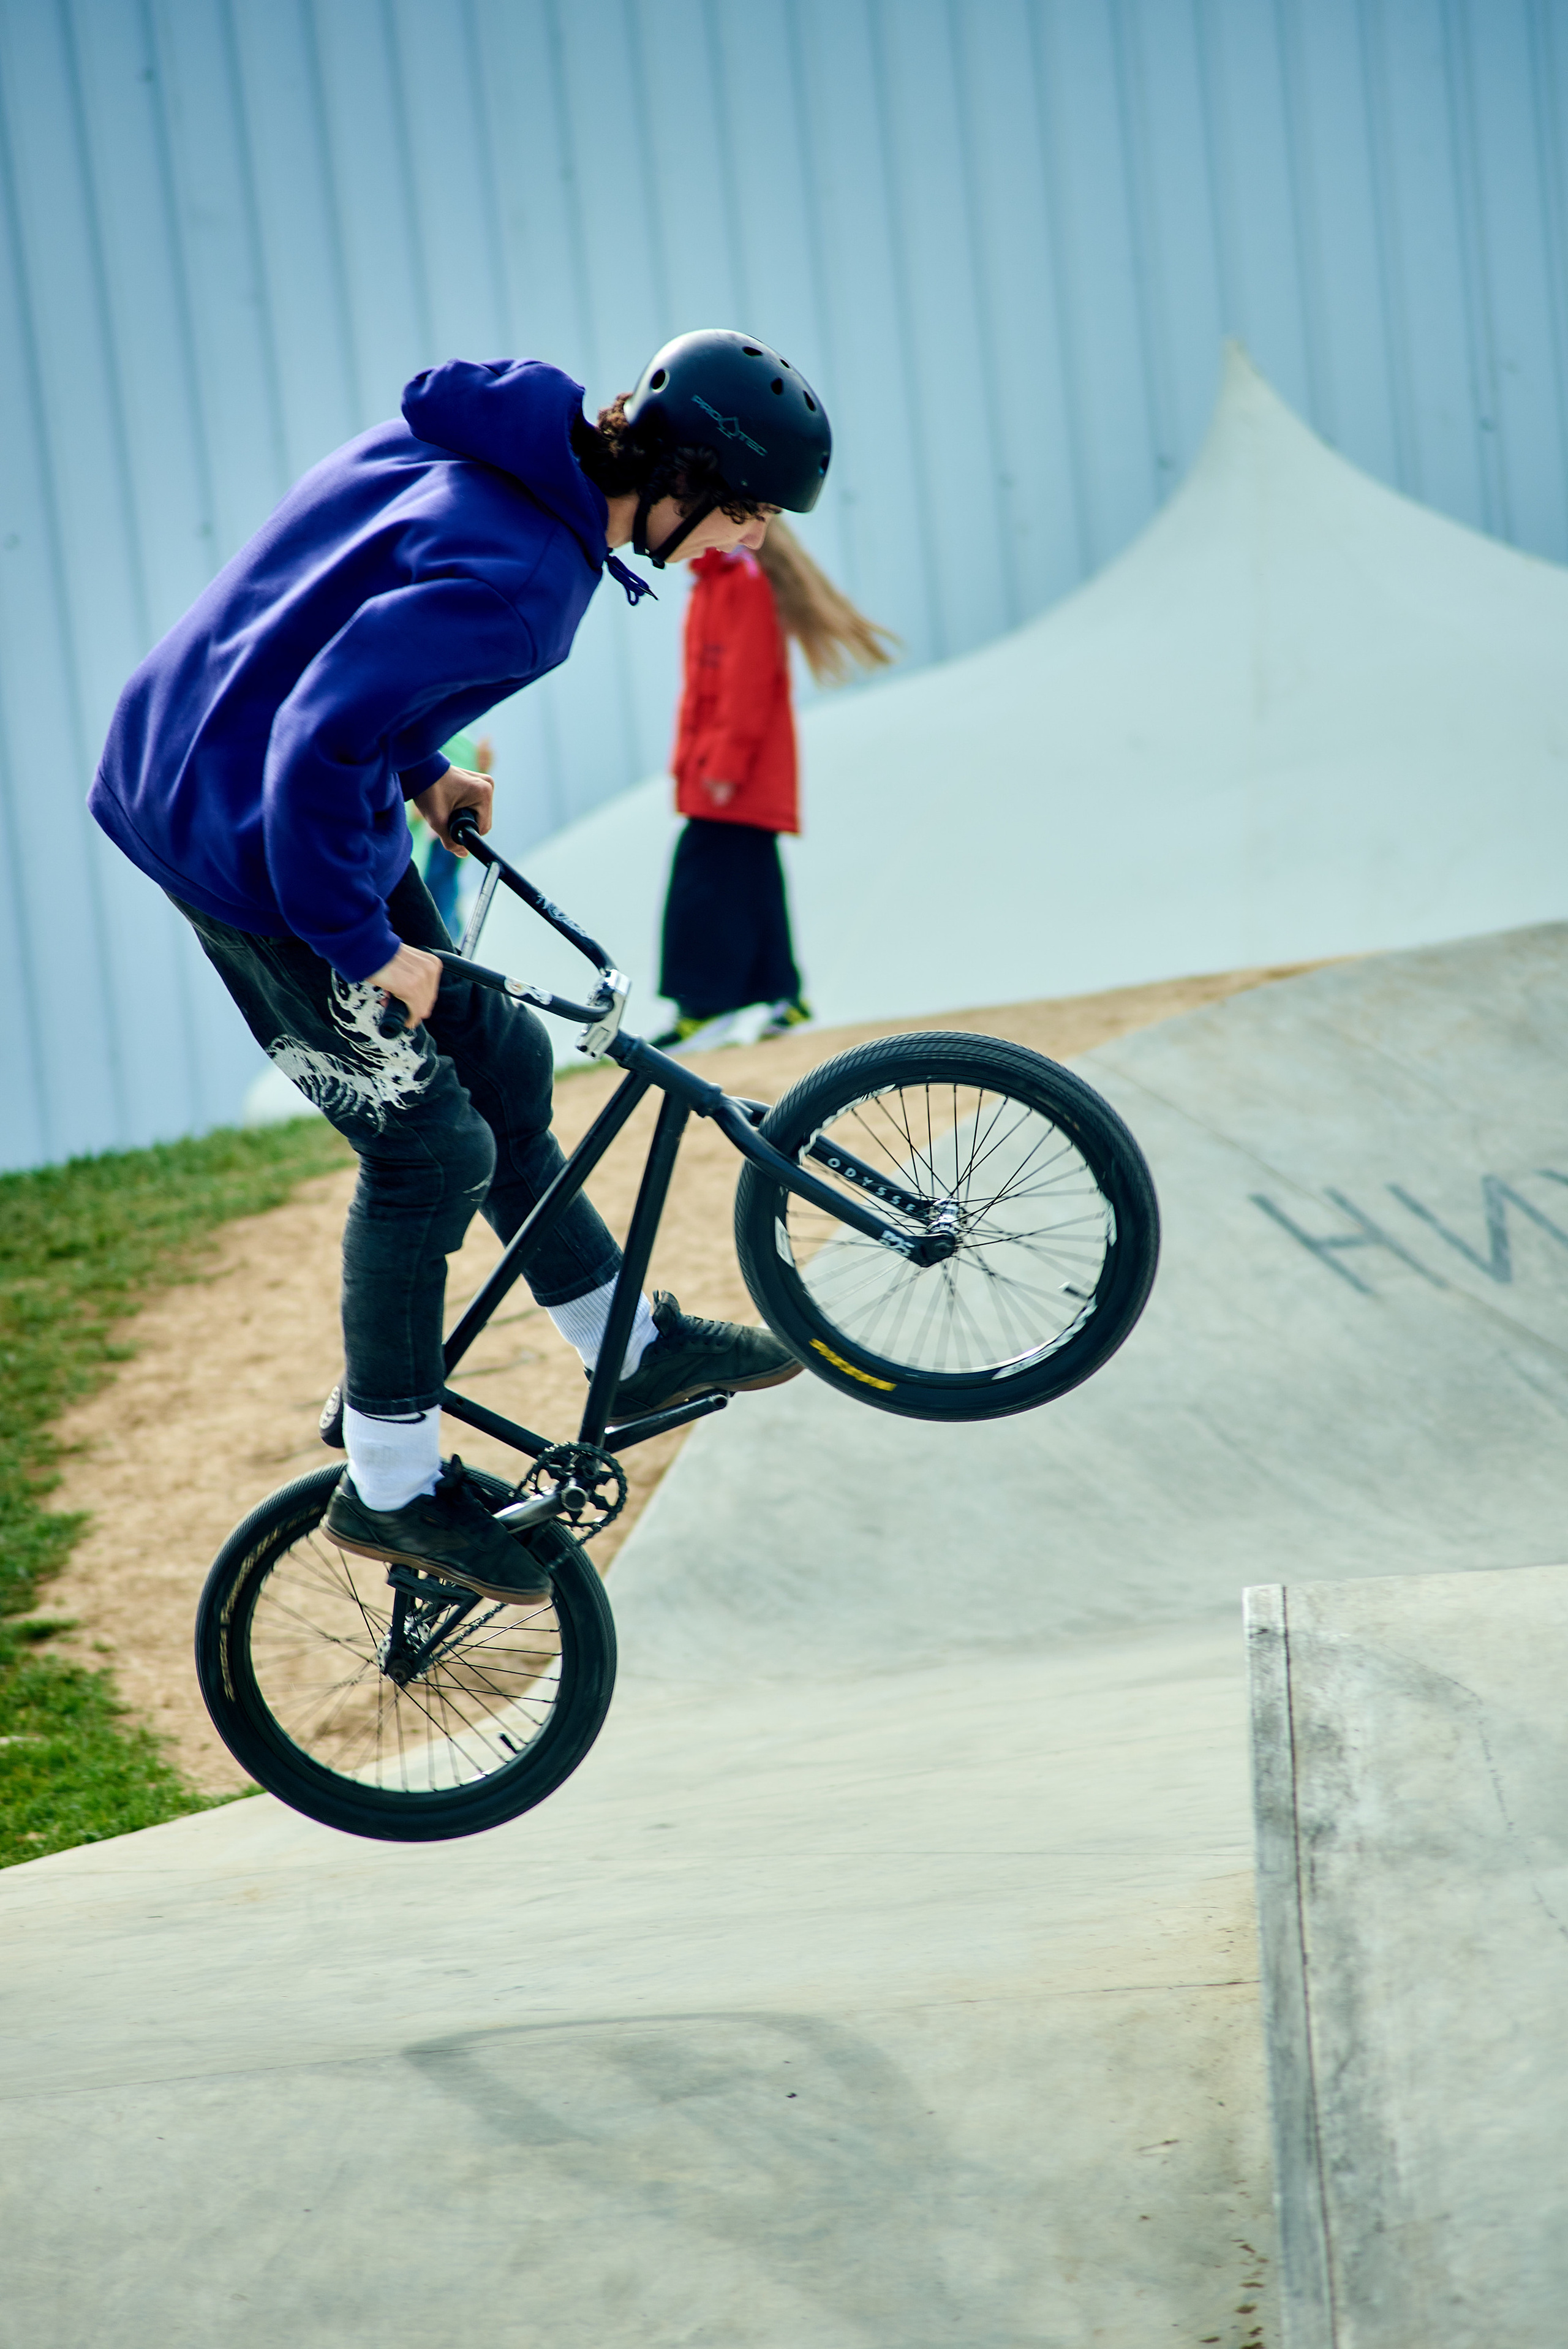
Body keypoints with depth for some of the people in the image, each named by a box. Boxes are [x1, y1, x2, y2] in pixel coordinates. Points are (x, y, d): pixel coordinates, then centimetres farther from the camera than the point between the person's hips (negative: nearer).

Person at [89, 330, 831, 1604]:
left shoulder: (485, 444, -1)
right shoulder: (518, 578, -30)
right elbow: (320, 740, -34)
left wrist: (419, 766, 13)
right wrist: (363, 943, -23)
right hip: (248, 840, -10)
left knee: (499, 1061, 18)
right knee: (430, 1144, -3)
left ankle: (633, 1350, 32)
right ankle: (393, 1485, 12)